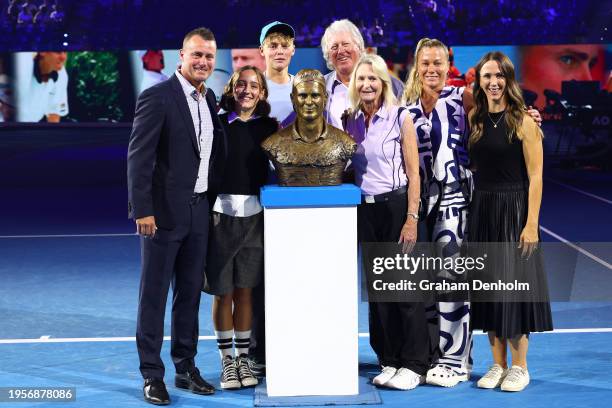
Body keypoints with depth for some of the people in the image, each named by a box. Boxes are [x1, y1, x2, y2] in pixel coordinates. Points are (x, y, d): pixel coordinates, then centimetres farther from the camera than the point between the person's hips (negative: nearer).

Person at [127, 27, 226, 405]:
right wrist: (142, 209, -18)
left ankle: (186, 367, 23)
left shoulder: (210, 99, 11)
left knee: (191, 293, 13)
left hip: (200, 210, 7)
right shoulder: (157, 97, -11)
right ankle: (152, 374, 11)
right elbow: (139, 156, -14)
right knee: (154, 295, 3)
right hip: (165, 210, -7)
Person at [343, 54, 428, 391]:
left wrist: (411, 219, -13)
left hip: (396, 206, -5)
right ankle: (390, 361, 17)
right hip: (365, 210, 5)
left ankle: (413, 365, 4)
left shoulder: (400, 118, -5)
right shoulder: (350, 121, 8)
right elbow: (346, 170, 13)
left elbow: (413, 173, -7)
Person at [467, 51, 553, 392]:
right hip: (482, 210, 5)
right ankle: (498, 364, 17)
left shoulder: (523, 122, -7)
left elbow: (535, 177, -10)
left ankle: (519, 366, 12)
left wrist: (531, 223, -17)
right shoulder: (475, 120, 7)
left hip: (513, 210, -5)